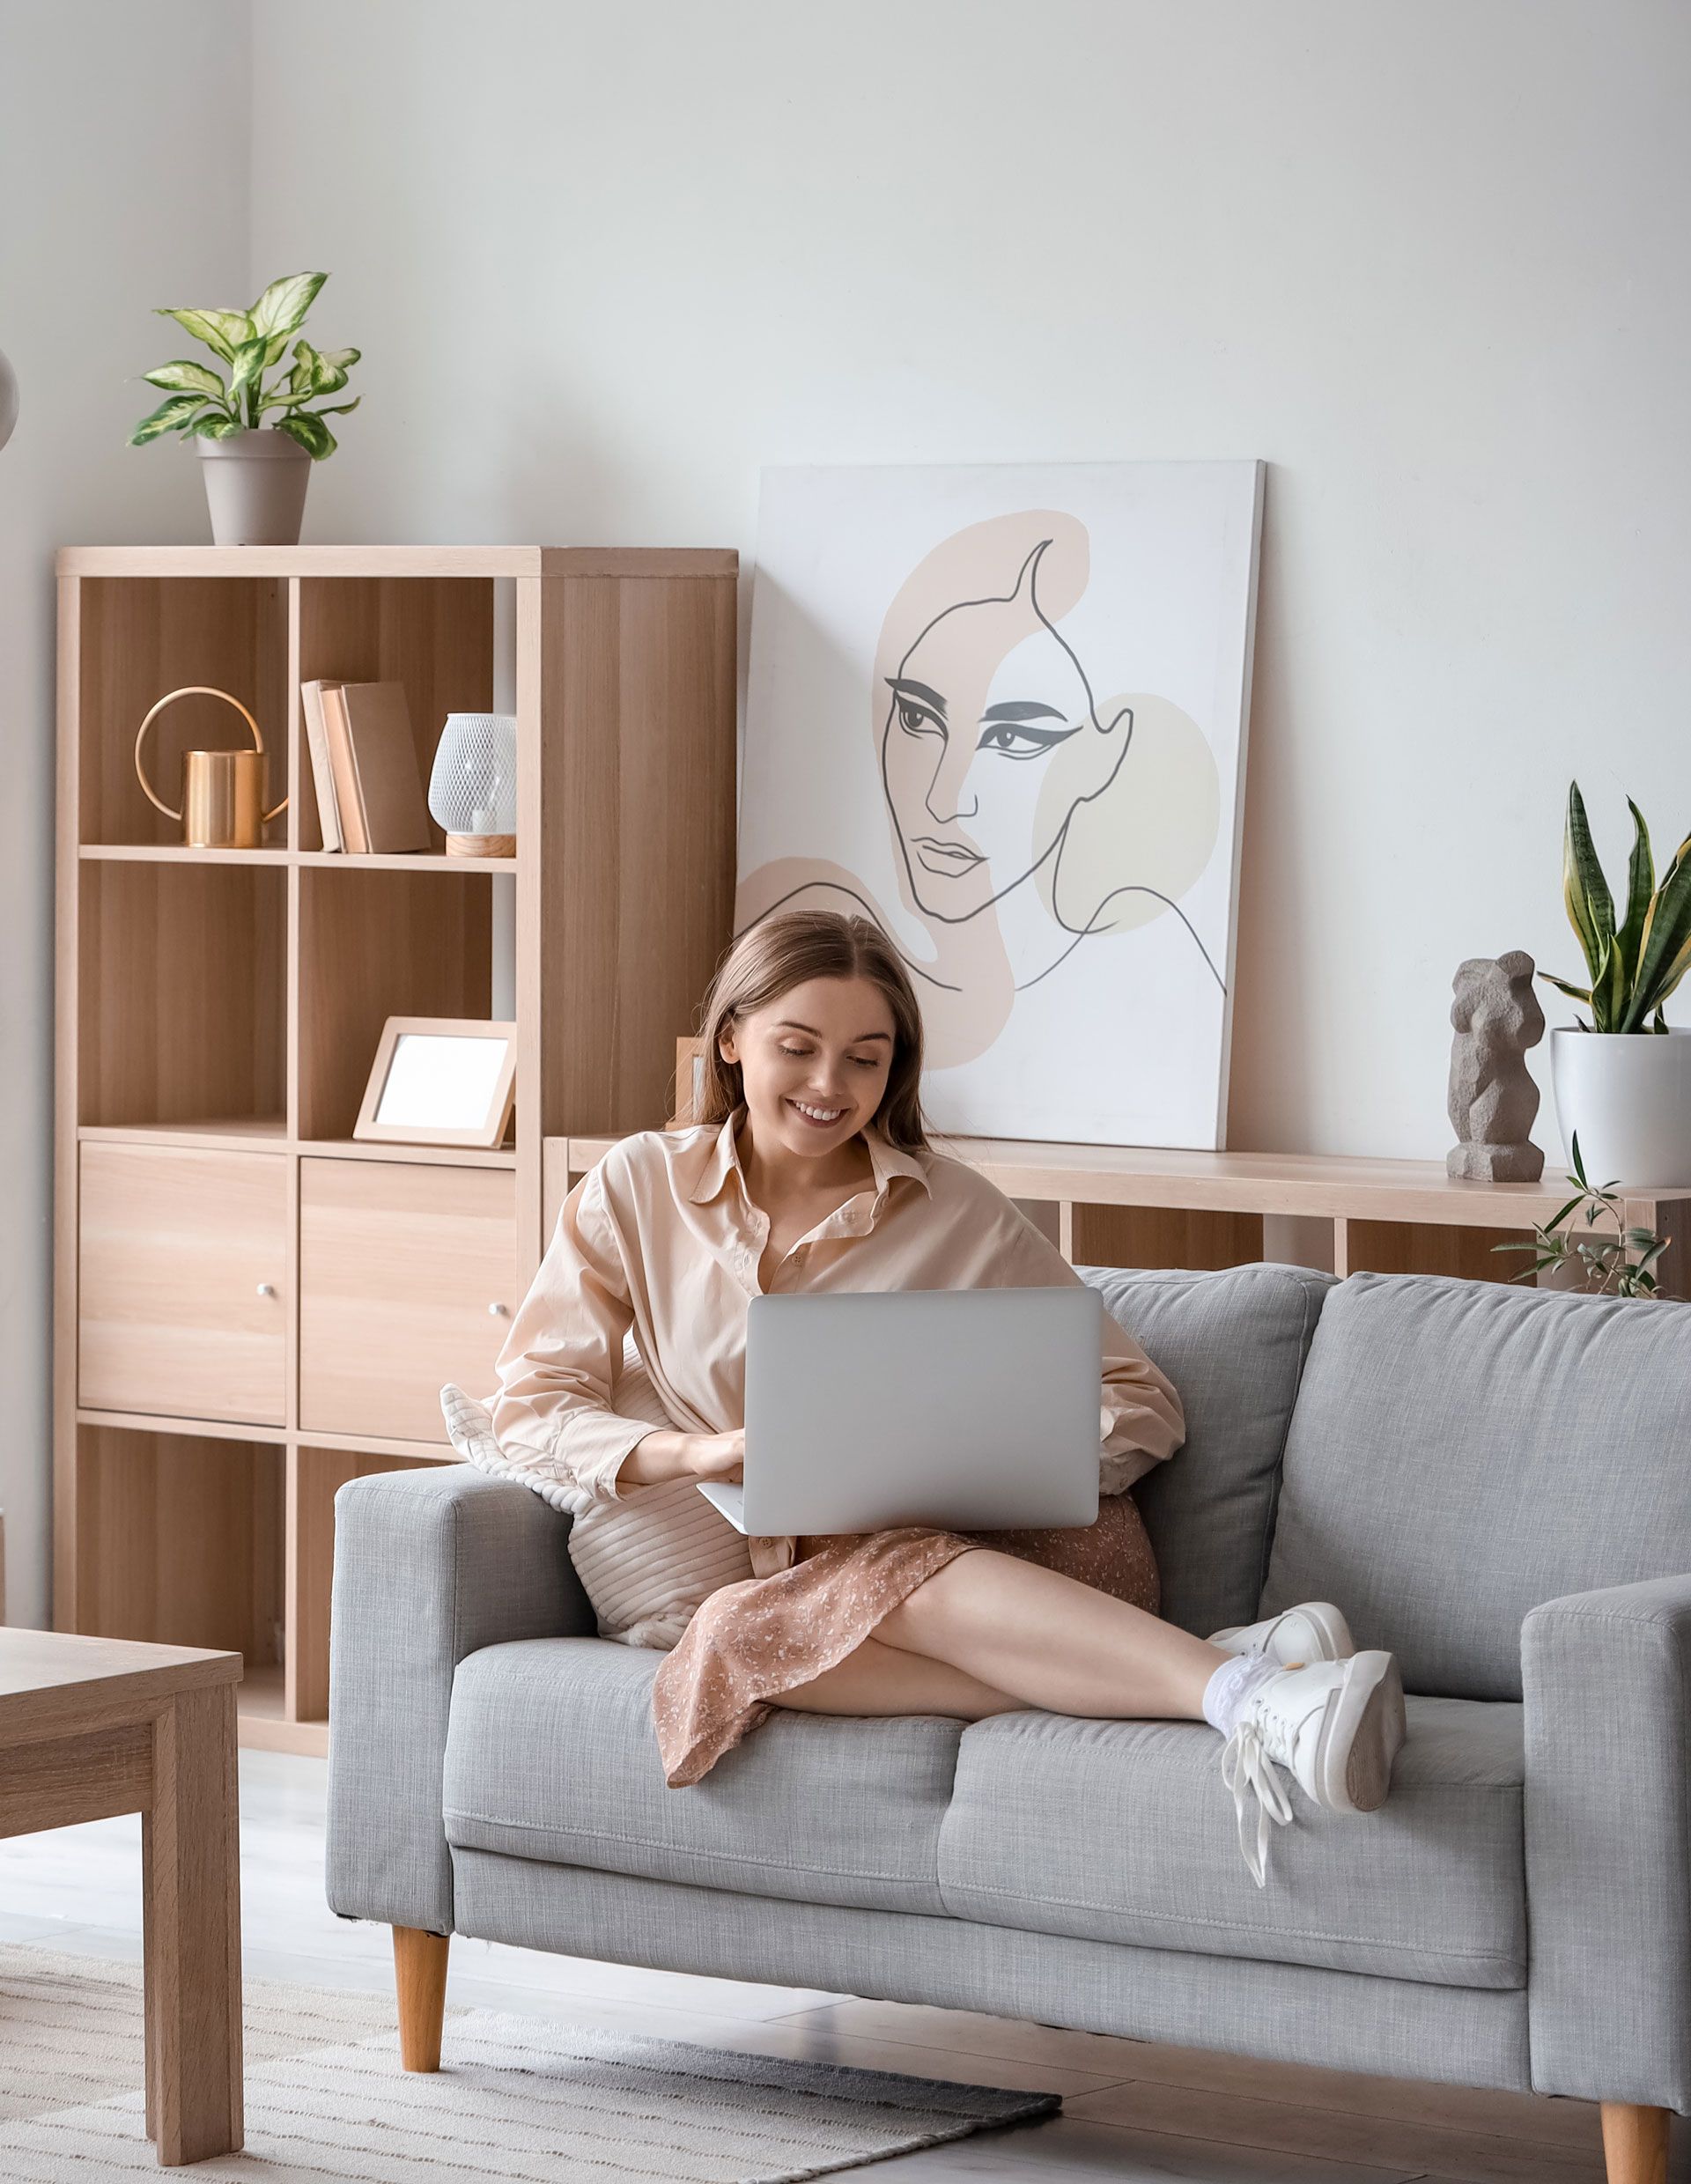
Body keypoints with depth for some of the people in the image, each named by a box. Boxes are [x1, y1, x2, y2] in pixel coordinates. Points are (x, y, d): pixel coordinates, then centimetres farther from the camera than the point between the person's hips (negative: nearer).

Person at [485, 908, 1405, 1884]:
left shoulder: (959, 1210, 5)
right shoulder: (638, 1191, 9)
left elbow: (1142, 1402, 6)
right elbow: (532, 1408, 3)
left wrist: (1023, 1455, -16)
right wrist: (700, 1452, -16)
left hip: (1029, 1554, -2)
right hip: (817, 1570, 2)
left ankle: (1246, 1697, -51)